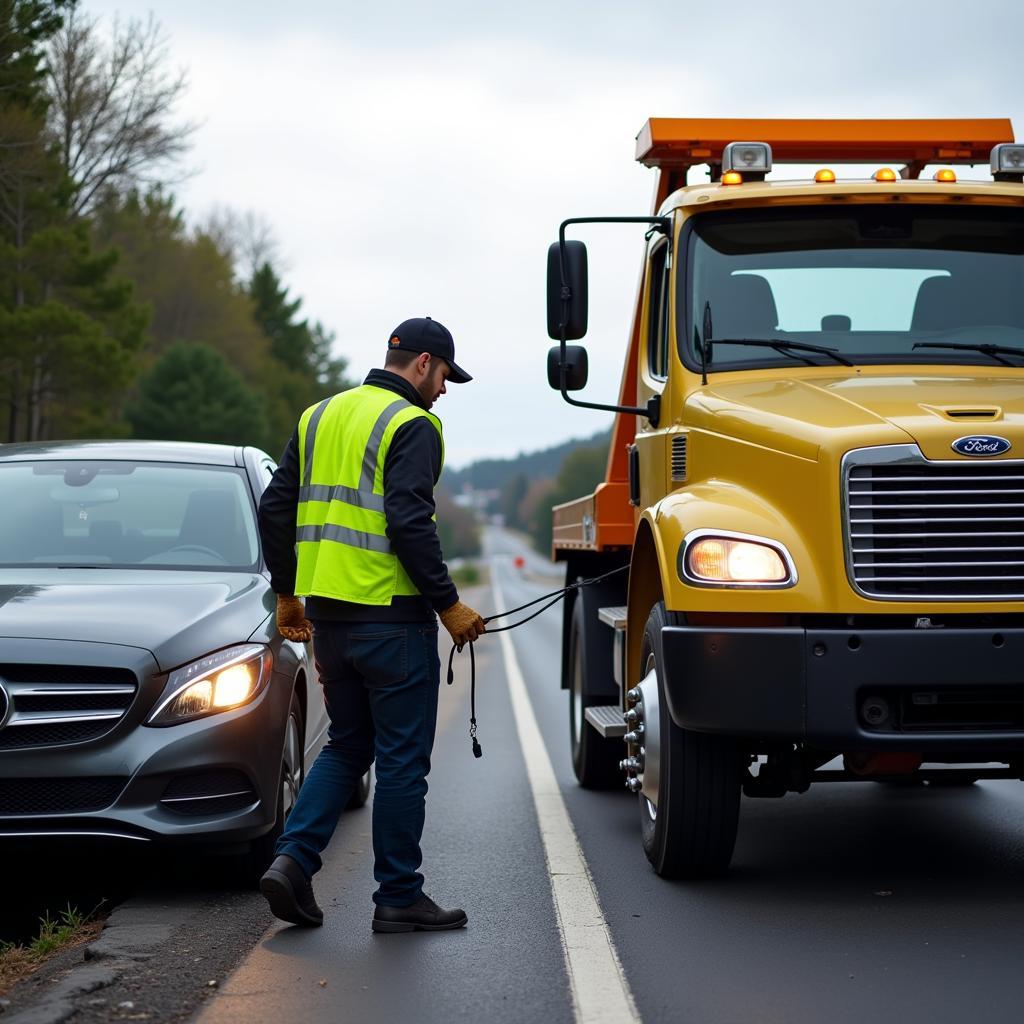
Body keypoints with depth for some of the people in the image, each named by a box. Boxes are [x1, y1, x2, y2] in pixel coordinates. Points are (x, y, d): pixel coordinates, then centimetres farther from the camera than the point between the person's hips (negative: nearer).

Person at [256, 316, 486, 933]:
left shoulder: (321, 416, 13)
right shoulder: (412, 426, -10)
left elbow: (276, 508, 14)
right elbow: (409, 523, -21)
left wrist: (287, 593, 21)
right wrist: (449, 605, -15)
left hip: (327, 614, 7)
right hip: (392, 616, -7)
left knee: (347, 747, 18)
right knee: (402, 759, 3)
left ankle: (294, 859, 3)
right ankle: (399, 898, 9)